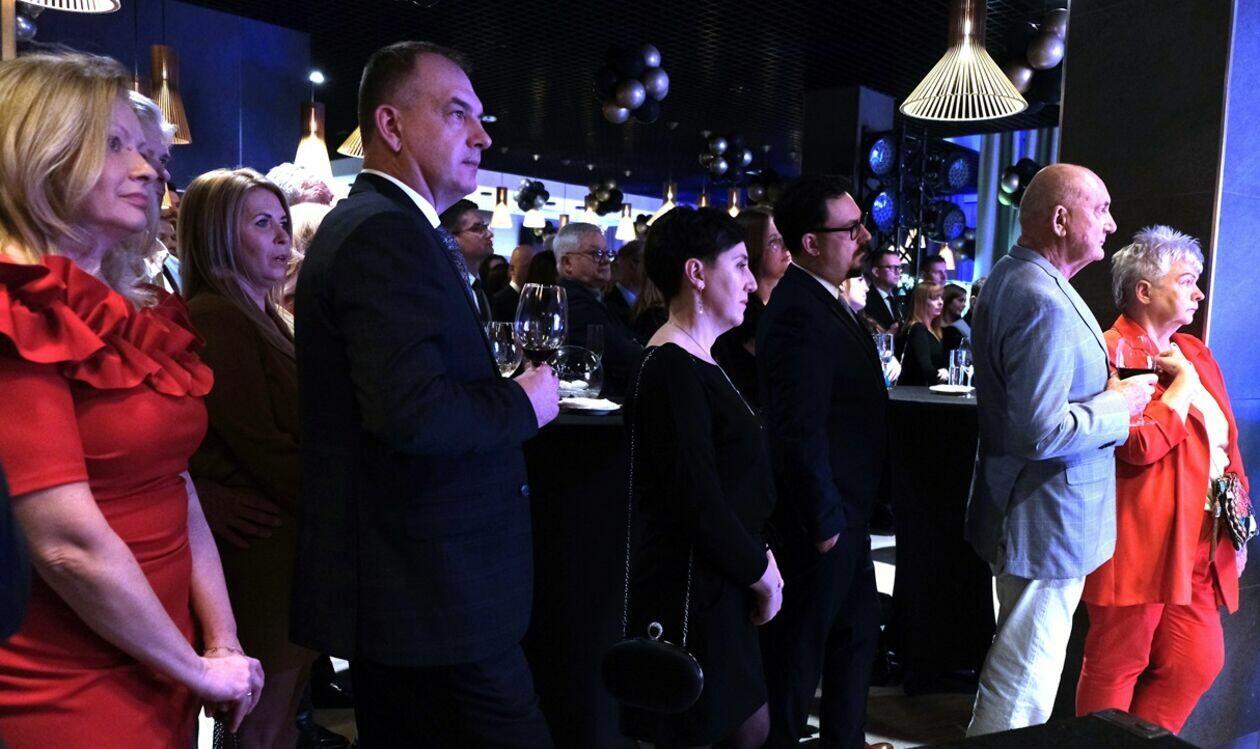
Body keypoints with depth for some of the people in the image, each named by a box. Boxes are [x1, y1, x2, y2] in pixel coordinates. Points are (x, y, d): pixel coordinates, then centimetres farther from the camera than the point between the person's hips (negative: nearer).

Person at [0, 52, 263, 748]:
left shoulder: (138, 317, 8)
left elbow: (177, 498, 6)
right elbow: (70, 545, -22)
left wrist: (224, 647, -1)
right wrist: (198, 671, -11)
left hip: (158, 677, 7)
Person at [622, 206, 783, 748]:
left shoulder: (699, 362, 11)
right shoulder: (673, 369, -19)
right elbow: (698, 505, -23)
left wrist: (759, 557, 3)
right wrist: (762, 574, -9)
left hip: (720, 589, 9)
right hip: (690, 596, -9)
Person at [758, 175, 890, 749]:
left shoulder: (826, 301, 10)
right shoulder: (798, 314, -23)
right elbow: (801, 431, -26)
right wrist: (824, 522, -20)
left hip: (845, 509, 11)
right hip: (821, 517, -11)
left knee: (857, 635, 23)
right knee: (801, 651, 6)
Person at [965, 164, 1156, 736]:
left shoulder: (1009, 277, 8)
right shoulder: (1046, 304, -26)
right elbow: (1043, 432, -30)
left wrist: (1104, 386, 9)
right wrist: (1118, 406, -15)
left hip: (1015, 511, 11)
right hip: (1048, 522, -11)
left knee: (1016, 663, 27)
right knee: (1024, 688, 3)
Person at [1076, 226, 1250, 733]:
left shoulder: (1194, 352, 15)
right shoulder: (1112, 352, -12)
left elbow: (1226, 444, 21)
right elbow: (1139, 445, -23)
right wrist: (1183, 379, -12)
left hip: (1198, 550, 9)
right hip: (1139, 547, -8)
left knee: (1199, 663, 11)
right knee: (1117, 669, 5)